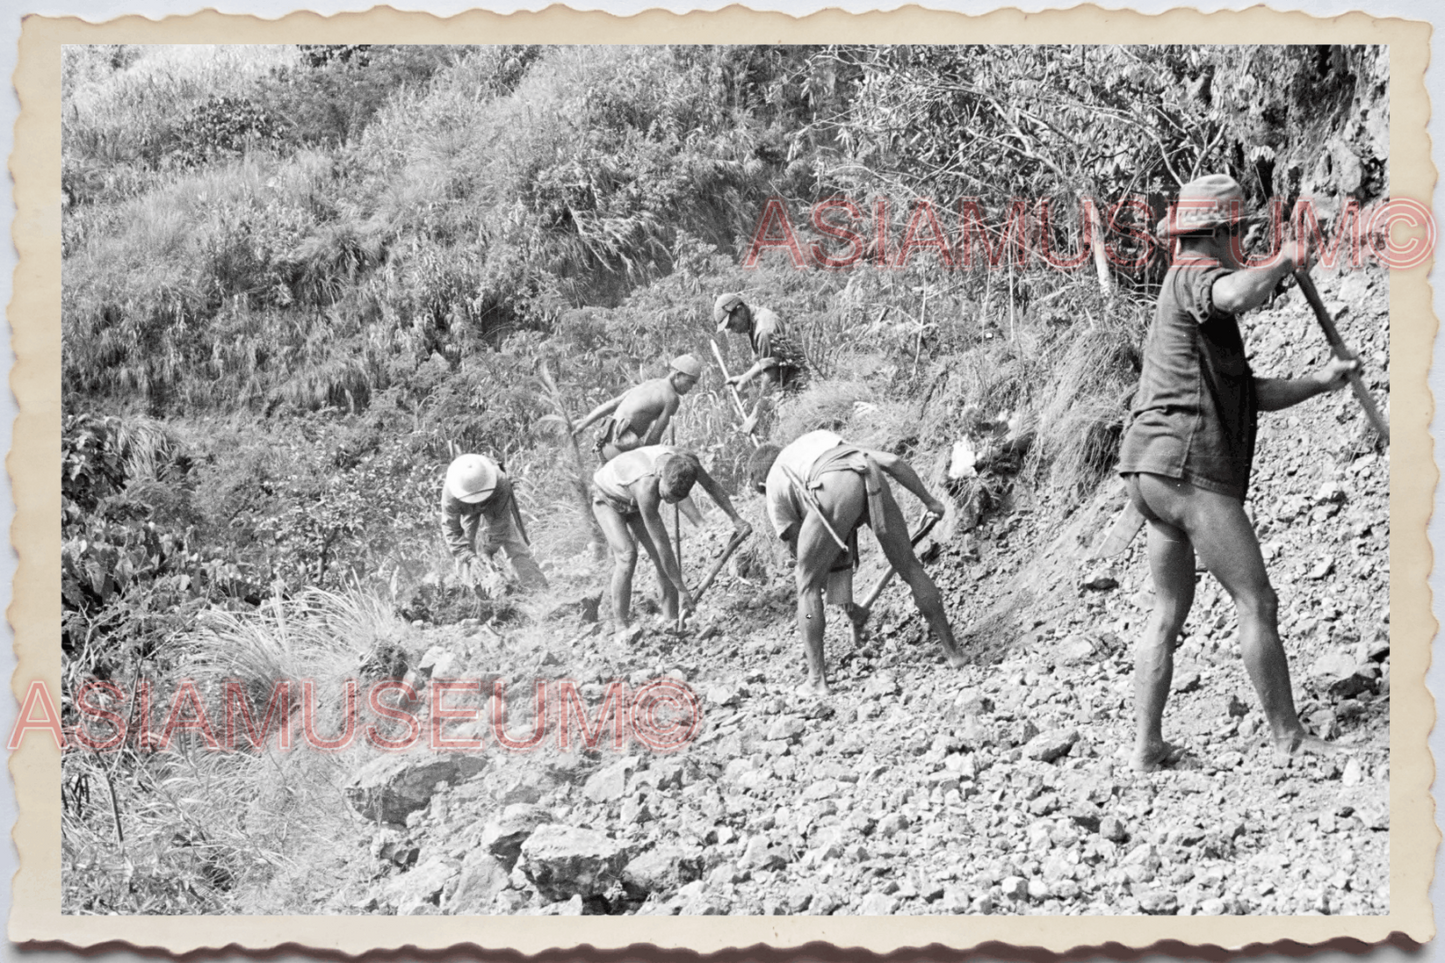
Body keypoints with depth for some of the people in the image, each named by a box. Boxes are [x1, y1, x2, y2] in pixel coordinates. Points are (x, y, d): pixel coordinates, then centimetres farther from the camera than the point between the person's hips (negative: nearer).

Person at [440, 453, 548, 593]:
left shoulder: (501, 483, -43)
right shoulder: (450, 492, -40)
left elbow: (500, 523, -33)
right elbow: (451, 529, -31)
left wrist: (487, 552, -34)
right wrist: (469, 557, -41)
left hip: (496, 506, -1)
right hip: (467, 513, 1)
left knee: (516, 548, -9)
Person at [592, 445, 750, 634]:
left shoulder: (687, 461, -31)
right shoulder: (646, 486, -47)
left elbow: (711, 486, -5)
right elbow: (661, 544, -40)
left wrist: (736, 518, 2)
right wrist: (681, 589, -34)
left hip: (634, 502, 6)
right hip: (608, 499, -6)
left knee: (662, 557, -10)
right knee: (627, 554, -26)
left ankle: (671, 620, -4)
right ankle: (622, 627, -20)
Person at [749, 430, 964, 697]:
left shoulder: (775, 485, 31)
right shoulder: (836, 446, 43)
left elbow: (797, 544, 30)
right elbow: (894, 463, 29)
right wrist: (928, 500, 37)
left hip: (832, 490, -3)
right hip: (874, 483, 4)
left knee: (807, 584, 17)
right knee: (909, 566, 21)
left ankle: (816, 680, 16)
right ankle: (952, 652, 30)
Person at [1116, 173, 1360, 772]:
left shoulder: (1186, 297, 26)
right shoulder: (1193, 276, -5)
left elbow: (1253, 394, 27)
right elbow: (1240, 295, -31)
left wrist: (1319, 382, 20)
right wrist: (1286, 260, -13)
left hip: (1150, 473, 10)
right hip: (1190, 468, -10)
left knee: (1170, 609, 13)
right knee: (1257, 604, -4)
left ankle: (1147, 745, 12)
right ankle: (1287, 738, 2)